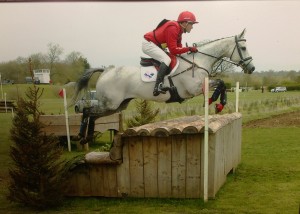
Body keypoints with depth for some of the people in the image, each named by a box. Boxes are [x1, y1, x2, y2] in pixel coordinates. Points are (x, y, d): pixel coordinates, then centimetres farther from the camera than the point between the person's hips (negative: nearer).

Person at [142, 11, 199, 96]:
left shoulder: (179, 29, 7)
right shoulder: (173, 28, -23)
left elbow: (178, 47, 7)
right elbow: (173, 50, -27)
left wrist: (189, 49, -7)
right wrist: (188, 48, -22)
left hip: (155, 44, 11)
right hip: (148, 44, -11)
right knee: (167, 59, -26)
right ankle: (157, 87, -34)